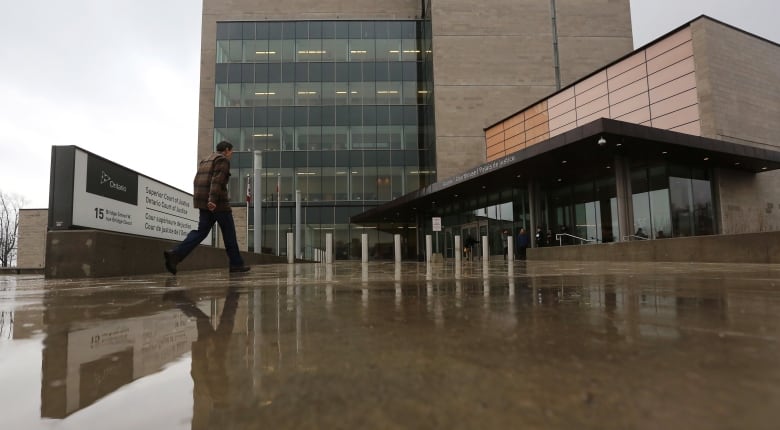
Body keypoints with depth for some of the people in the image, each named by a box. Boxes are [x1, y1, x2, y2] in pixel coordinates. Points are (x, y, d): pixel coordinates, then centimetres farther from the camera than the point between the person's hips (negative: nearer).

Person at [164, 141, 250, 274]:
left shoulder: (205, 160, 23)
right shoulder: (223, 160, -5)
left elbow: (196, 182, 21)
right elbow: (217, 180, -19)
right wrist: (213, 199, -28)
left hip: (203, 200, 8)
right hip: (216, 202, -8)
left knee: (202, 231, 5)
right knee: (229, 232, 1)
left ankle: (175, 253, -11)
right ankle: (236, 264, 6)